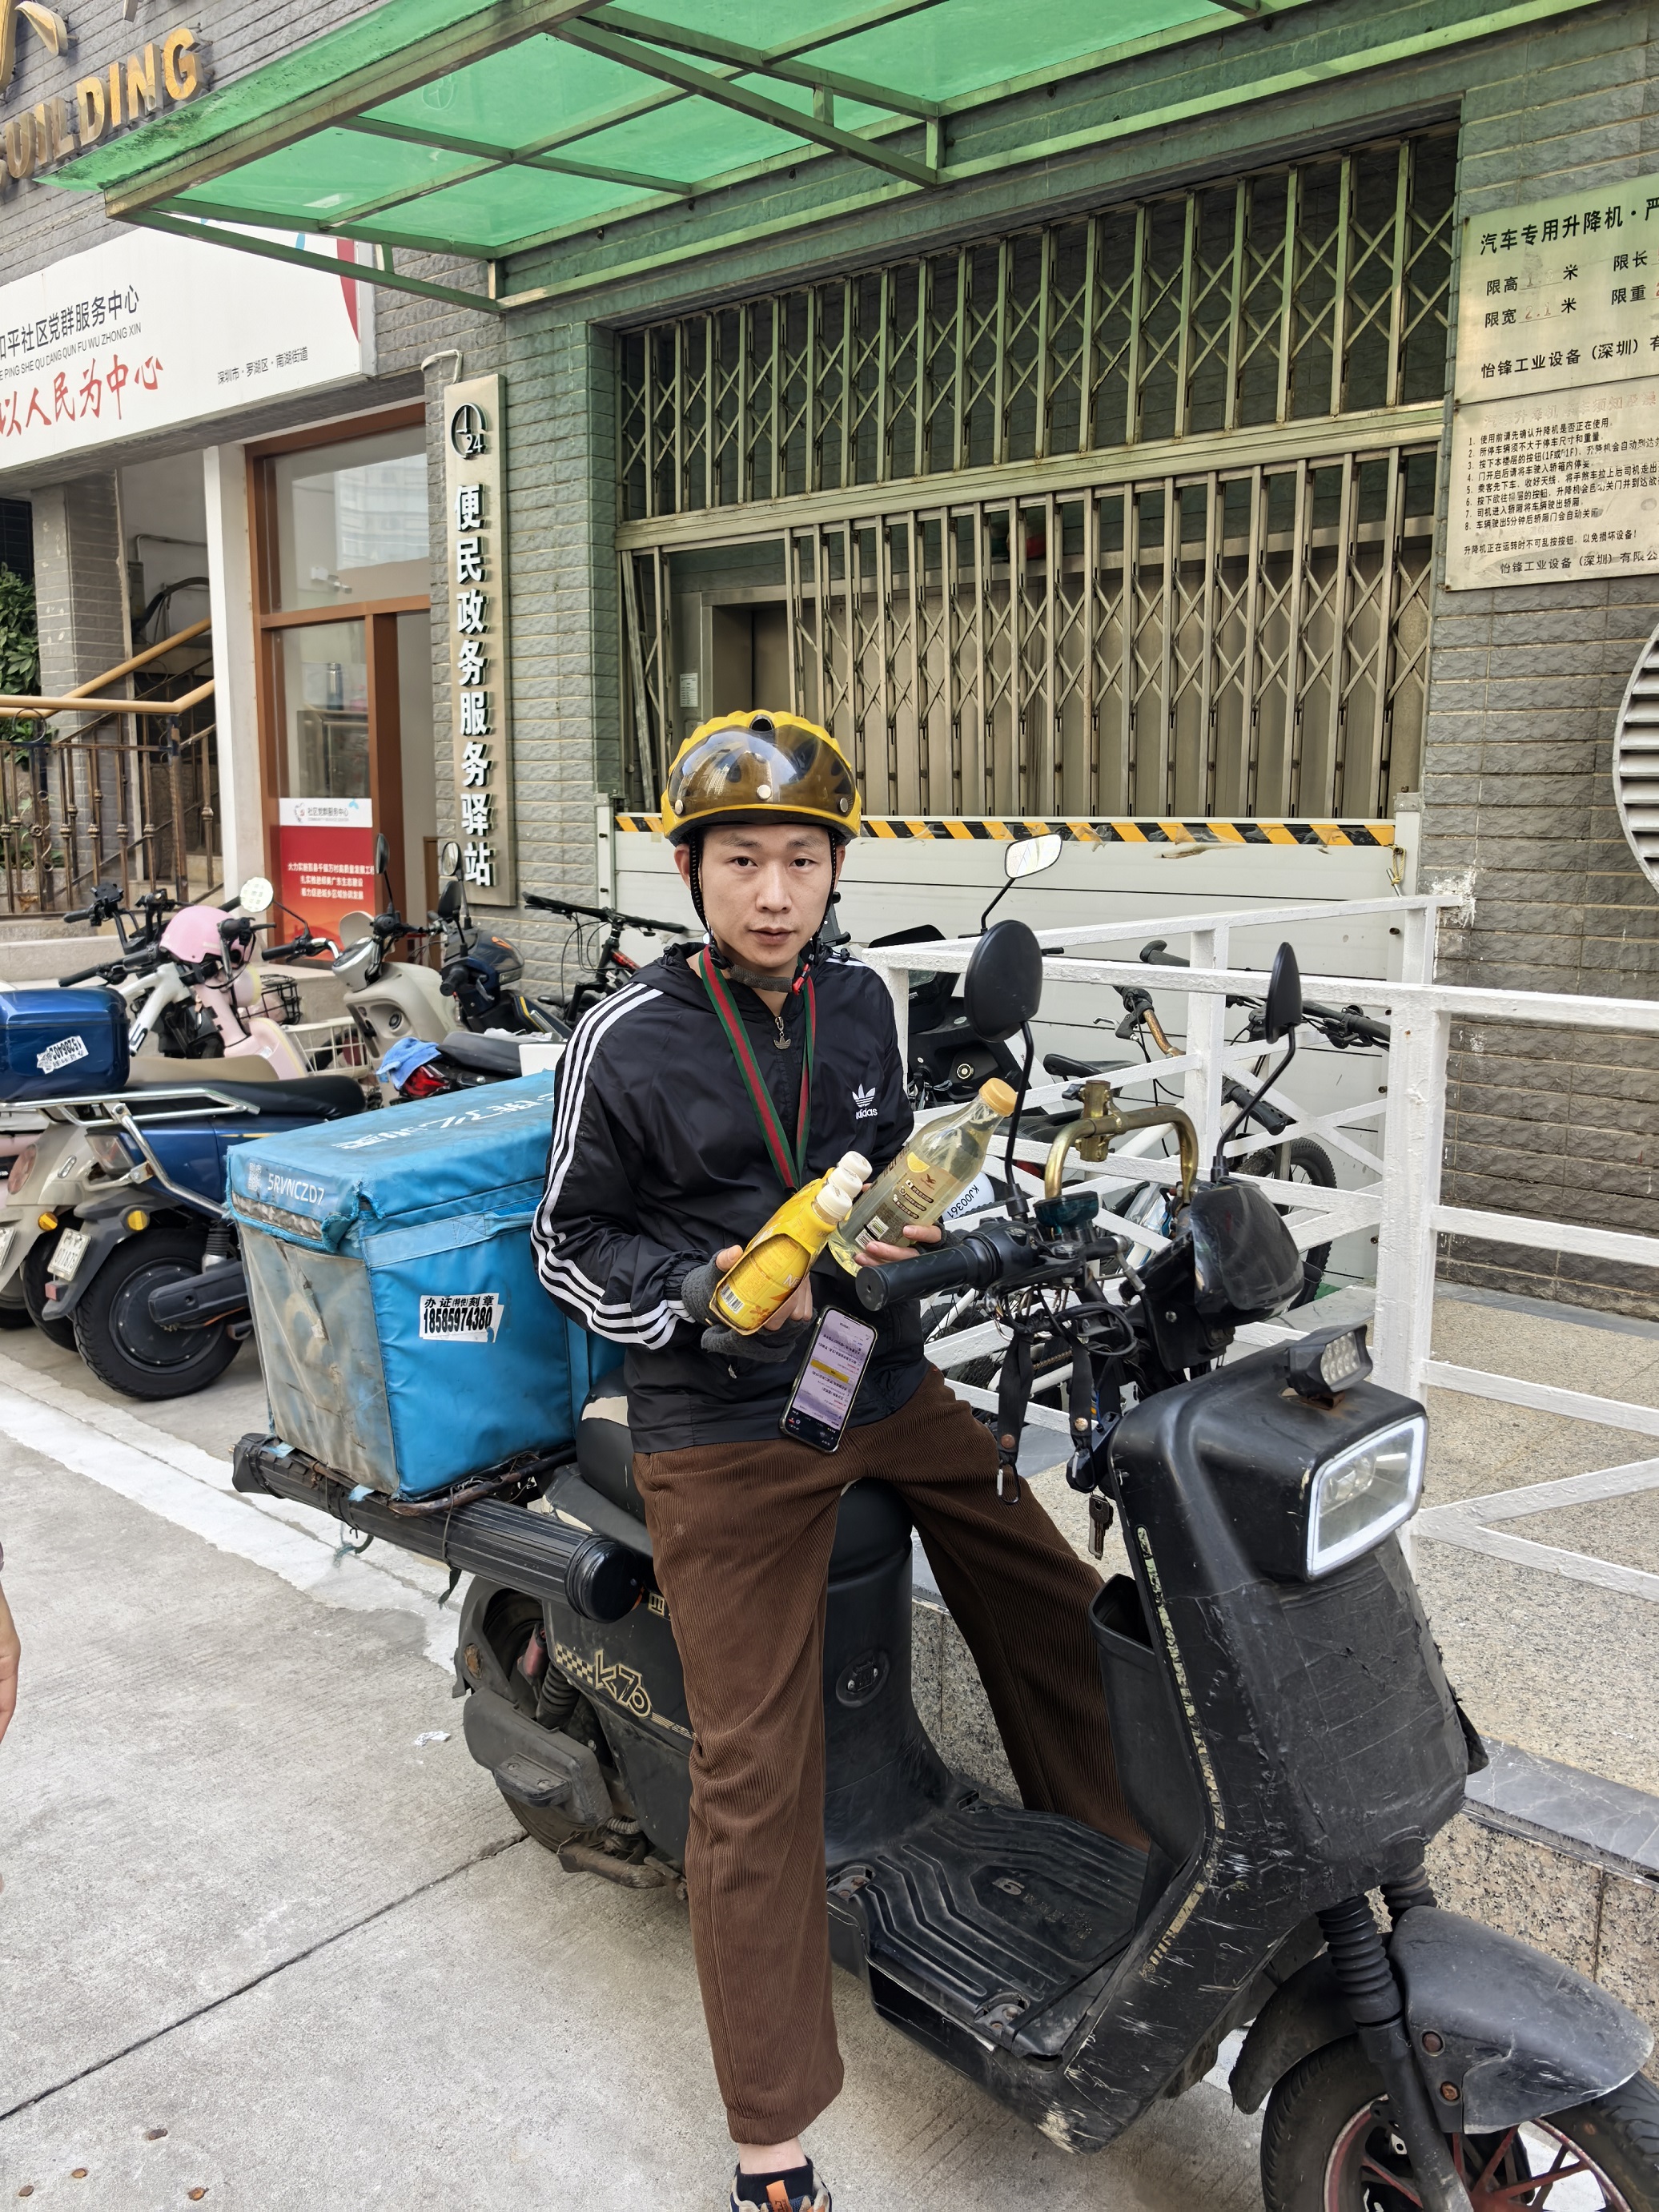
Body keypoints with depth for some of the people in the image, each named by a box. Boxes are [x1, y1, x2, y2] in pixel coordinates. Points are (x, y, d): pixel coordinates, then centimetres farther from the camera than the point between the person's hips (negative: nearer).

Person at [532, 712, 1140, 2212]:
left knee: (1053, 1599, 15)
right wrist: (705, 1295, -19)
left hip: (889, 1385, 6)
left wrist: (908, 1227, -2)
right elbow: (573, 1246, -3)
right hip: (725, 1432, -5)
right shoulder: (627, 1043, -11)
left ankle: (1121, 1865, 44)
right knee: (755, 1769, -2)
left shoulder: (860, 1004, 4)